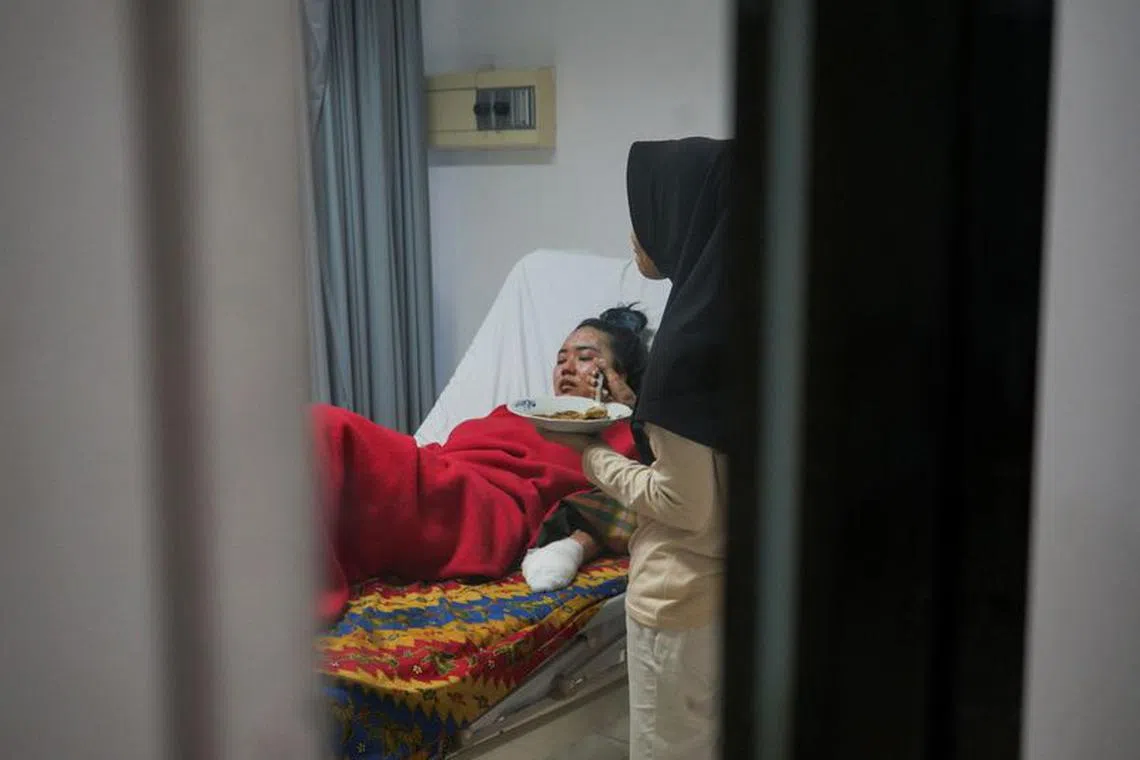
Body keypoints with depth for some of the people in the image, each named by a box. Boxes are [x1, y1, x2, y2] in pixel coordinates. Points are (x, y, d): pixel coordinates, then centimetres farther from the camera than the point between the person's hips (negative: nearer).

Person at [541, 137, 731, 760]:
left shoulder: (693, 335, -24)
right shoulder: (735, 311, 2)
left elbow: (685, 504, -21)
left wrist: (591, 453, -9)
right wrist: (634, 414, 10)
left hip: (682, 595, -8)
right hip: (732, 583, 8)